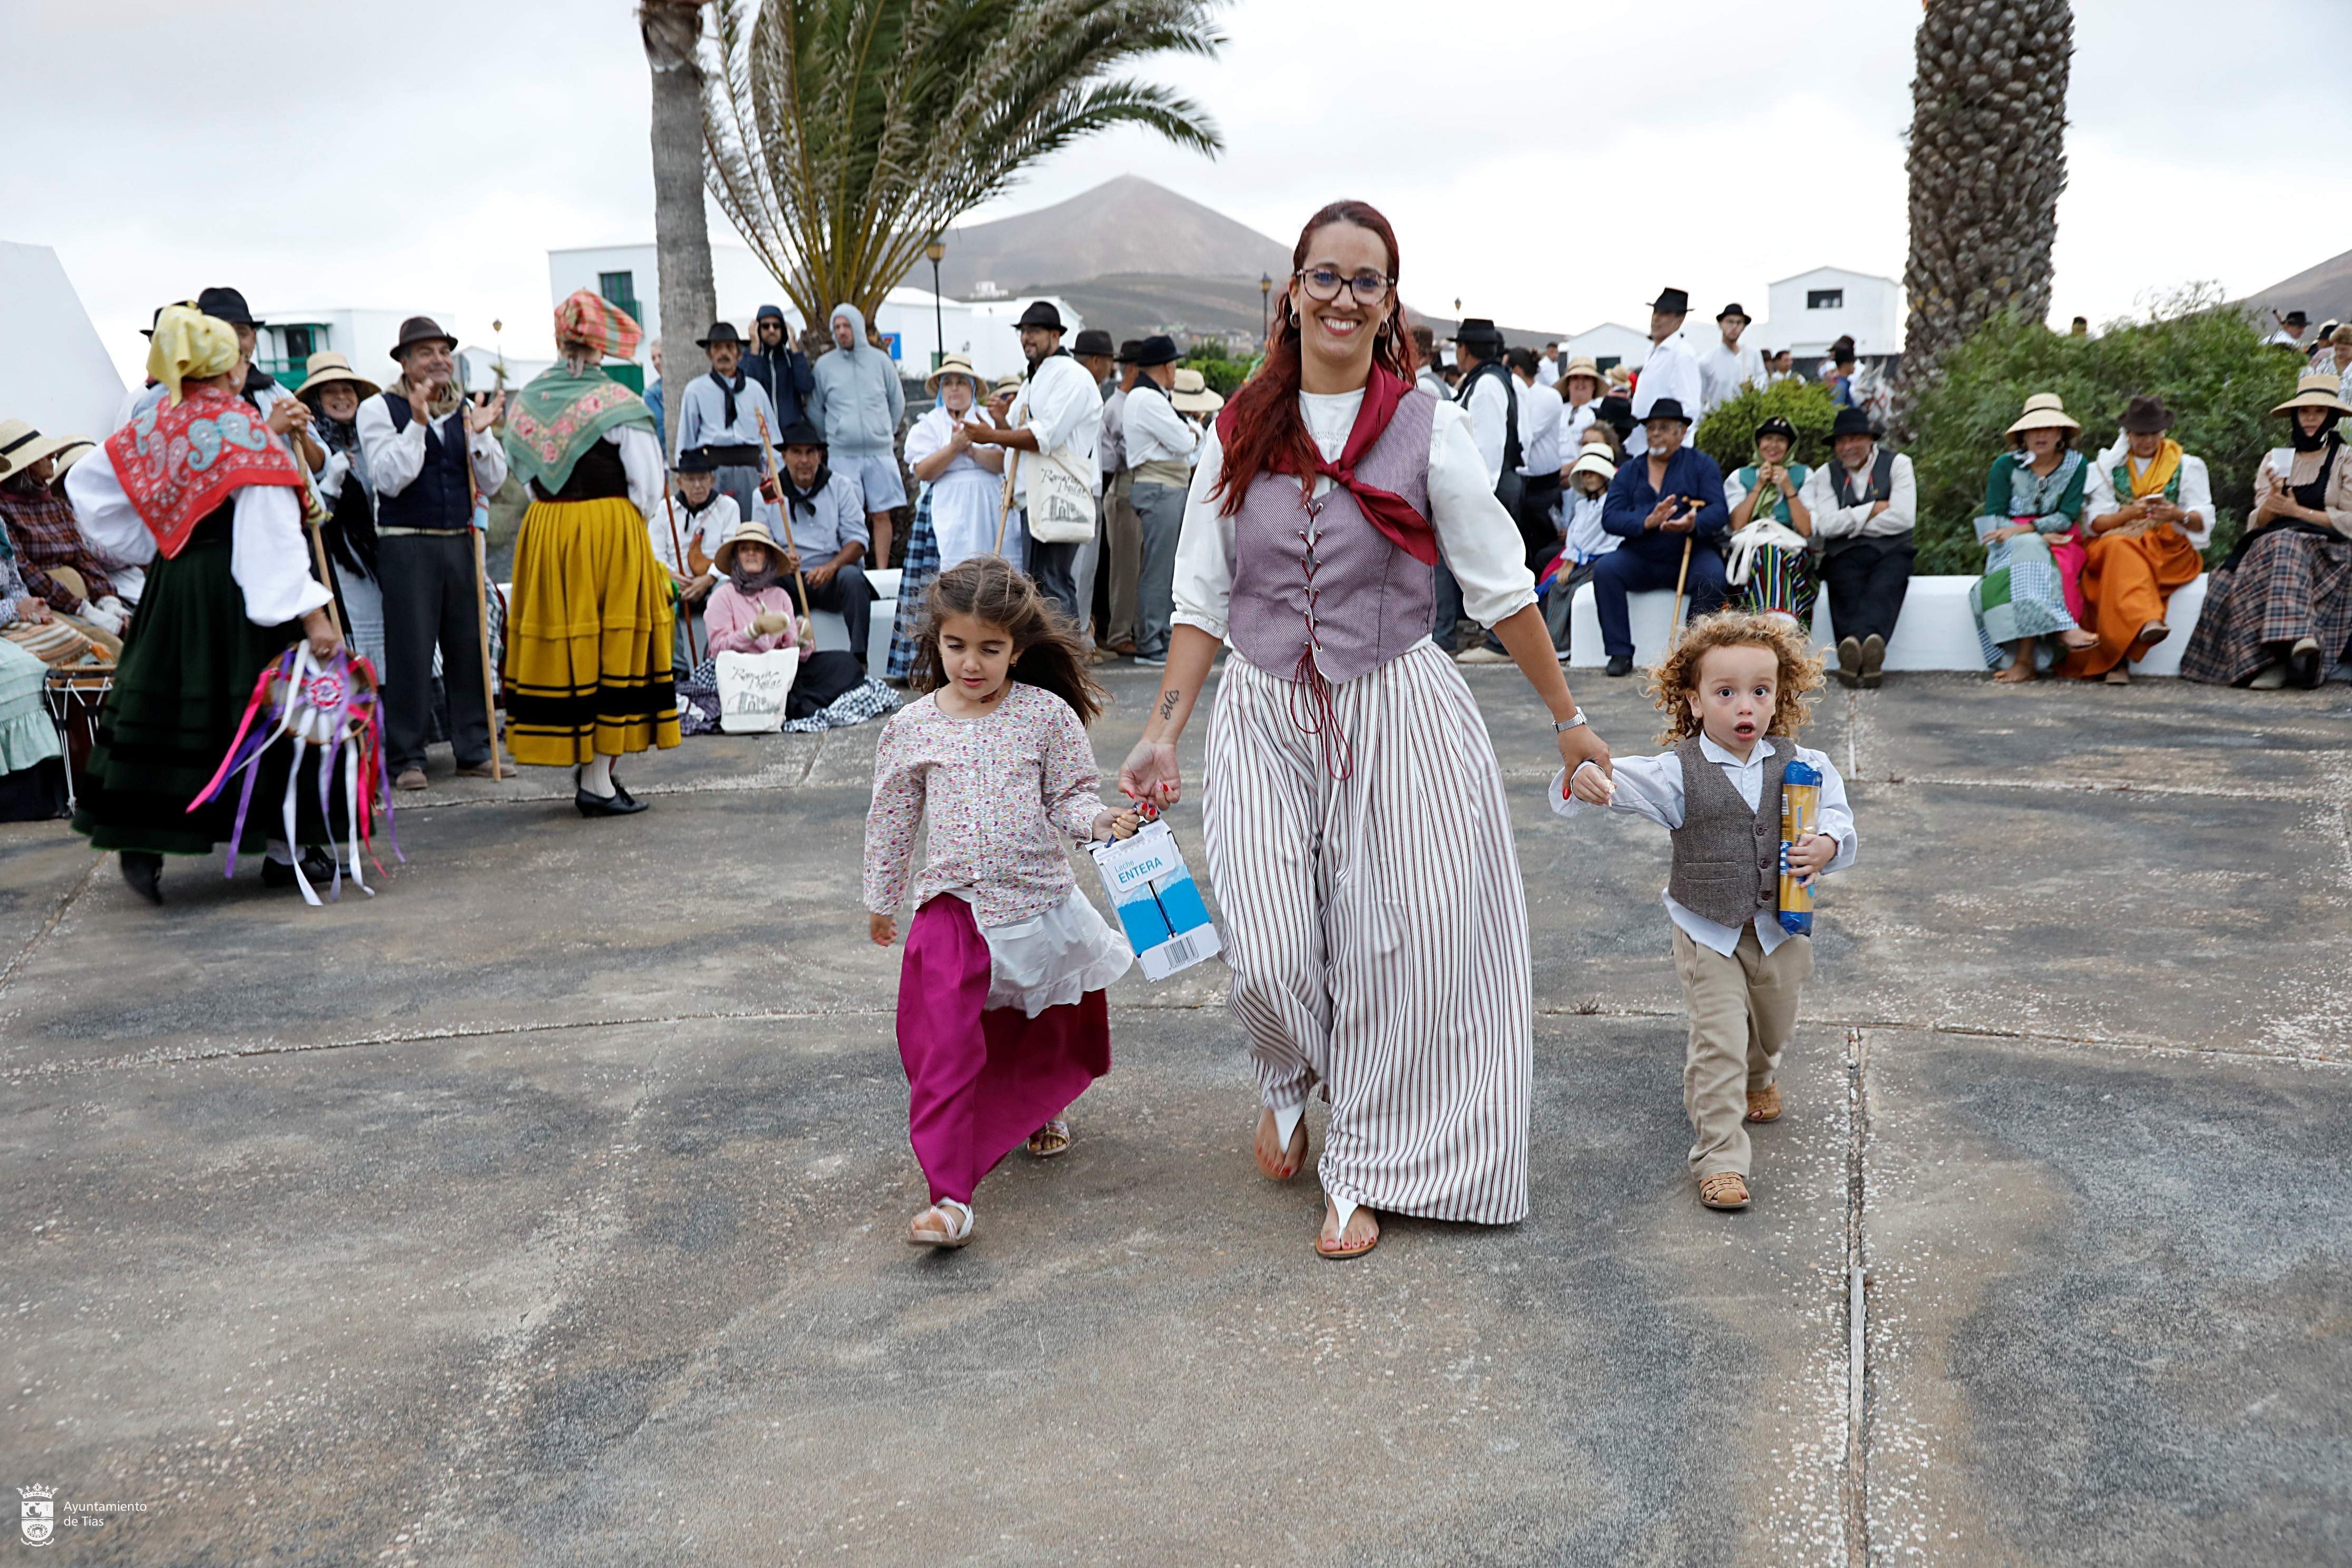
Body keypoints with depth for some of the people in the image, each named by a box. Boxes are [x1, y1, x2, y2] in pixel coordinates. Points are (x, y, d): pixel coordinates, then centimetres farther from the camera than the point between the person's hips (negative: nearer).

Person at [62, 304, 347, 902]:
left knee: (165, 706, 13)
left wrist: (145, 550, 16)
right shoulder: (243, 429, -13)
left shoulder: (153, 421, 6)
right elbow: (272, 533, -20)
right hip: (235, 590, -6)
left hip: (172, 585, 6)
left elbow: (87, 483, 13)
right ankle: (285, 849, 7)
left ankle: (141, 843, 11)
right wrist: (312, 612, -22)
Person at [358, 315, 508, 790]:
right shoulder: (379, 409, -1)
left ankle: (474, 751, 15)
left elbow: (491, 483, 7)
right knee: (410, 651, -4)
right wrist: (418, 423, -18)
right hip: (406, 546, -4)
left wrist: (479, 434, -8)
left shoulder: (467, 410, 12)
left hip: (461, 542, 5)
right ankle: (406, 758, 4)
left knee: (469, 647, 7)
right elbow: (389, 478, -13)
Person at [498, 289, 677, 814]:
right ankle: (597, 779, 1)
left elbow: (524, 473, 10)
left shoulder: (528, 400, 4)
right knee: (611, 646, 0)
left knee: (563, 644, 11)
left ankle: (582, 764, 20)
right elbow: (649, 485, -10)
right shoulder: (618, 403, -10)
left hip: (545, 532, 5)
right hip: (614, 528, -5)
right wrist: (627, 530, 6)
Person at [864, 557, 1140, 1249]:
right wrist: (881, 900, 17)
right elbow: (891, 819, 9)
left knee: (1052, 1034, 21)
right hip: (954, 910, -1)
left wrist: (1101, 820, -22)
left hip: (1042, 902, 1)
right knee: (944, 1050, -11)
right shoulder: (912, 728, -2)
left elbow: (1069, 800, 0)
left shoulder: (1047, 715, -6)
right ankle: (949, 1197, -8)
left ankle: (1045, 1110, 53)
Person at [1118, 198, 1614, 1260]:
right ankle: (1288, 1084, 32)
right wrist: (1163, 732, 0)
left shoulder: (1427, 428, -3)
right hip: (1264, 719, 1)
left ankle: (1362, 1172, 23)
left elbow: (1502, 587, 0)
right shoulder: (1240, 432, 3)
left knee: (1393, 952, 3)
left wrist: (1568, 718, 3)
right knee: (1269, 959, -4)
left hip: (1396, 715, -1)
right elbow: (1202, 597, 6)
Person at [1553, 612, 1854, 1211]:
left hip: (1780, 929, 4)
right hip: (1708, 932, -3)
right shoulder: (1679, 772, -15)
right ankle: (1721, 1157, 4)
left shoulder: (1800, 766, -5)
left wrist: (1828, 846, -22)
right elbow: (1626, 781, -27)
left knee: (1774, 1025, 23)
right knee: (1718, 1039, -6)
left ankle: (1761, 1076, 58)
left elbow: (1837, 818, 1)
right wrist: (1583, 782, -51)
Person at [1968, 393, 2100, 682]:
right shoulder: (2006, 465, 5)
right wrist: (2042, 534, -14)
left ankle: (2025, 660, -44)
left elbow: (2067, 517, -4)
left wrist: (2022, 529, -19)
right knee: (2030, 550, -36)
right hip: (2009, 548, 1)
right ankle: (2063, 627, -47)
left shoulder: (2076, 465, 6)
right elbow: (1992, 519, -2)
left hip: (2058, 543, 0)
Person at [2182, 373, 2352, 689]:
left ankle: (2276, 657, -45)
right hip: (2273, 544, 3)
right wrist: (2274, 496, -10)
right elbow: (2259, 523, 10)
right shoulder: (2274, 459, 19)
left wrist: (2298, 512, -6)